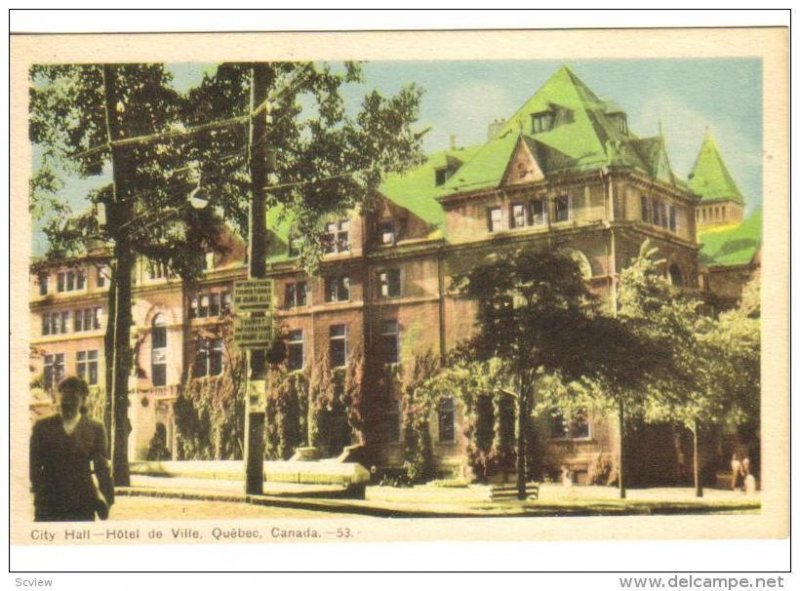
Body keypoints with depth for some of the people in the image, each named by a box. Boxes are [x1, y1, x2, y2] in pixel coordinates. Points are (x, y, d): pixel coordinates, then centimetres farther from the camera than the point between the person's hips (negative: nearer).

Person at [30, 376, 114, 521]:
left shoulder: (95, 429, 7)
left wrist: (107, 498, -2)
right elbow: (34, 464, 8)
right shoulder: (42, 427, 8)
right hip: (48, 504, 0)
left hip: (82, 505, 0)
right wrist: (38, 490, -4)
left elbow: (102, 467, 5)